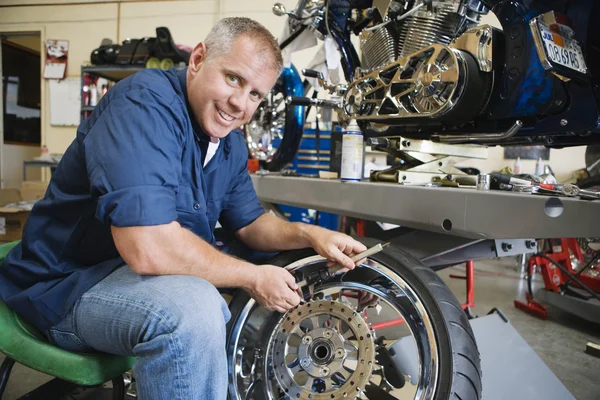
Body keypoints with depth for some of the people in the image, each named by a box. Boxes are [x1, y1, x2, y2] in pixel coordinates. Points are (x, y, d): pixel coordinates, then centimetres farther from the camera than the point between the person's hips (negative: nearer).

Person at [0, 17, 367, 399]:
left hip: (169, 273, 8)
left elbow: (249, 222, 11)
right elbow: (147, 248, -35)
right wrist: (253, 277, -22)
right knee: (193, 309, -36)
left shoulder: (231, 142, 3)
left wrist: (309, 234, -9)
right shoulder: (145, 103, -25)